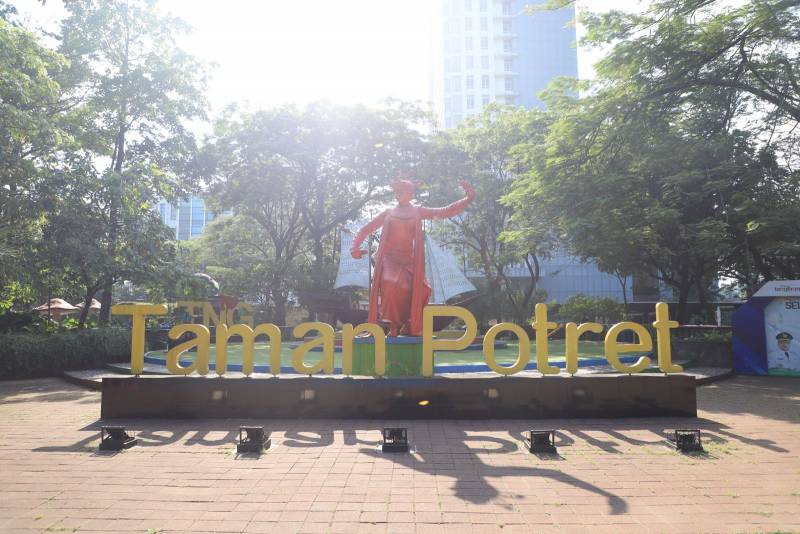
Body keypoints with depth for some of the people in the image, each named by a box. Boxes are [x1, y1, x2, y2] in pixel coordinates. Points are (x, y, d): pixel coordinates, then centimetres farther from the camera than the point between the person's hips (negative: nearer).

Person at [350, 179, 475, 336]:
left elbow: (446, 212, 8)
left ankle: (409, 326, 4)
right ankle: (394, 325, -15)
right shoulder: (388, 213, 14)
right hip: (389, 259, -1)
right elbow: (366, 229, 17)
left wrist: (468, 199, -2)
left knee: (422, 289, -17)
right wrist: (355, 247, 0)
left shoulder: (417, 212, 14)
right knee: (390, 284, -29)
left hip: (409, 260, 1)